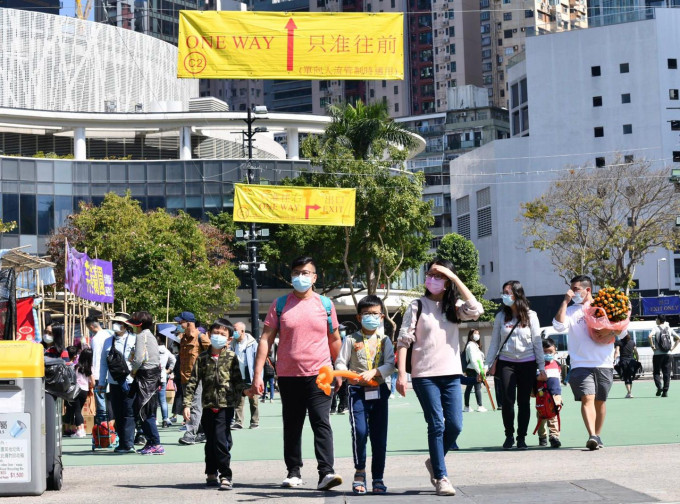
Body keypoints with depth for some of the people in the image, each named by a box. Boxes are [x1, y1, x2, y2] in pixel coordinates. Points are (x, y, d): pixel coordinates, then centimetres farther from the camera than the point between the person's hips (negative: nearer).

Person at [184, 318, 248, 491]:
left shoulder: (231, 357, 3)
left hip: (225, 405, -3)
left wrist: (245, 390, -17)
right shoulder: (202, 358, 7)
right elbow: (192, 382, 6)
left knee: (221, 440, -12)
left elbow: (237, 380, 3)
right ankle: (211, 473, 26)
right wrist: (187, 404, 0)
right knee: (210, 441, 11)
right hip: (208, 406, 3)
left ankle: (225, 476, -5)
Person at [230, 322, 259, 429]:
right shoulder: (233, 344, 4)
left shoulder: (252, 343, -7)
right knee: (238, 401, 3)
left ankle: (255, 422, 13)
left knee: (253, 400, 6)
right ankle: (238, 422, 6)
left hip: (250, 377, -3)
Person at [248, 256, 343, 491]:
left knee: (322, 423, -10)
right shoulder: (280, 304, 3)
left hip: (319, 374, -1)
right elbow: (266, 339, 0)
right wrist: (257, 374, -6)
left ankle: (326, 472, -15)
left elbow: (334, 340, 13)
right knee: (292, 426, 11)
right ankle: (293, 472, 20)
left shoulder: (325, 304, 5)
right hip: (288, 376, 1)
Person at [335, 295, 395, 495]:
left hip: (379, 390, 2)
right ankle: (359, 472, 5)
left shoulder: (384, 340, 7)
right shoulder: (351, 340, 4)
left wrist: (373, 372, -19)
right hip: (357, 391, -2)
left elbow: (390, 364, -3)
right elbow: (340, 363, 1)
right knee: (359, 432, -15)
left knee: (379, 436, 3)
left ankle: (378, 478, 11)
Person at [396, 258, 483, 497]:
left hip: (451, 374, 3)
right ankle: (441, 477, 2)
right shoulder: (417, 306, 1)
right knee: (436, 425, -5)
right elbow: (403, 340, -3)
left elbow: (476, 310, -13)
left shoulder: (454, 305, 9)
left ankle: (434, 461, 26)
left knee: (455, 425, 1)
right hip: (425, 374, -3)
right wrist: (401, 374, -12)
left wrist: (455, 278, -13)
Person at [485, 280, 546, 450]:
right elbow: (494, 342, 9)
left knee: (524, 401, 2)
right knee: (508, 399, -9)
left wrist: (541, 367, 1)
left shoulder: (530, 316, 2)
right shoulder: (501, 317, 5)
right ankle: (509, 435, 7)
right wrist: (489, 364, 4)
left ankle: (521, 437, 12)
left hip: (527, 363, 0)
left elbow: (537, 342, 4)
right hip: (506, 363, 1)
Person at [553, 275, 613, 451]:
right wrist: (565, 301, -7)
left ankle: (598, 436, 23)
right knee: (587, 398, -17)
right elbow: (559, 326, -10)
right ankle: (592, 436, -27)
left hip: (604, 364, 2)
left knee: (600, 401, 10)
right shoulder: (571, 310, 9)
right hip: (581, 364, -2)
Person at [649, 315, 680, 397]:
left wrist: (652, 346, -12)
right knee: (667, 373, 6)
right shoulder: (669, 329, 8)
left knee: (656, 372, 7)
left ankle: (659, 386, -14)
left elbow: (650, 336, -24)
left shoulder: (656, 329, -6)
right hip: (668, 354, 3)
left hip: (658, 354, -3)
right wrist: (673, 347, 10)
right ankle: (665, 391, 2)